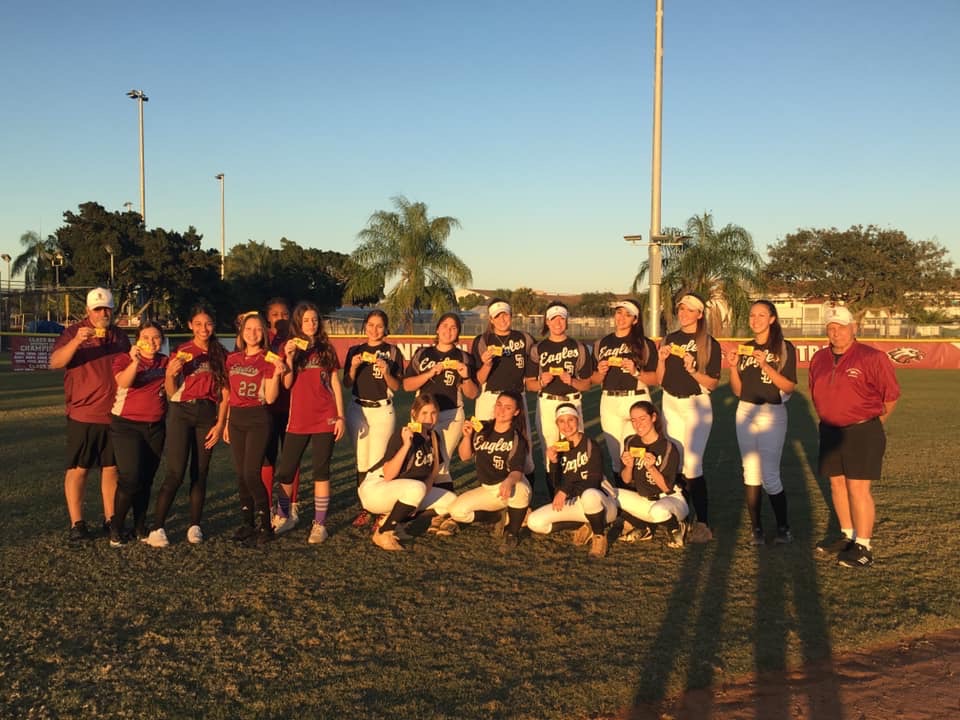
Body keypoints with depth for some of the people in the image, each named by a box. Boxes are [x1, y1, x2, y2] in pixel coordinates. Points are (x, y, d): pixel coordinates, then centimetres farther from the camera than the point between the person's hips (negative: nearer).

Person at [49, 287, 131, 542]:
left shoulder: (121, 338, 14)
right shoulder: (74, 332, 0)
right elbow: (55, 362, -15)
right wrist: (76, 342, -28)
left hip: (115, 415, 4)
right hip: (82, 415, -4)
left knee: (112, 468, 8)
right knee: (78, 469, 0)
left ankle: (110, 519, 16)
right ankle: (77, 524, 6)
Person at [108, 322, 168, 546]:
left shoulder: (165, 362, 9)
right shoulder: (124, 359, -4)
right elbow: (123, 382, -27)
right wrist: (135, 361, -38)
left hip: (156, 427, 4)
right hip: (127, 425, -4)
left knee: (146, 480, 8)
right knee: (130, 477, -15)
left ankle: (140, 527, 20)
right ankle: (116, 528, 1)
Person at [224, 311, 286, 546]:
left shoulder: (267, 359, -5)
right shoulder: (232, 359, 10)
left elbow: (270, 398, -9)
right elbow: (230, 394, 16)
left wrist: (276, 374, -22)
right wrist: (226, 423, 16)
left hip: (258, 418, -5)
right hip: (236, 418, 5)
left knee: (251, 474, -11)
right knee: (241, 474, 8)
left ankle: (265, 525, 0)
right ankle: (247, 523, 18)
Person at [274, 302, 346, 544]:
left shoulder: (327, 349, 7)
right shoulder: (290, 348, 5)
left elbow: (335, 384, 6)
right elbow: (286, 384, -5)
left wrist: (341, 416, 0)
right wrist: (289, 357, -18)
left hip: (325, 419, 0)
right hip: (298, 419, 1)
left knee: (321, 471, 2)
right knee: (285, 471, 5)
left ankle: (320, 524, 8)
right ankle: (282, 516, 26)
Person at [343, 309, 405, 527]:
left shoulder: (392, 351, 1)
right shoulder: (355, 351, 9)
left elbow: (396, 386, 0)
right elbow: (347, 383, 6)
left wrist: (386, 371, -19)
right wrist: (354, 367, -11)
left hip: (382, 410, -3)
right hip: (357, 409, 3)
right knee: (361, 462, 5)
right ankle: (364, 509, 14)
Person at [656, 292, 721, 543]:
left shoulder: (709, 344, -5)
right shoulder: (670, 339, 8)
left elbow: (713, 383, -8)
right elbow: (660, 380, 8)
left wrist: (692, 370, -23)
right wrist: (662, 359, -9)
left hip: (696, 405, -5)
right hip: (671, 404, 5)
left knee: (692, 466, -11)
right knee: (676, 464, 7)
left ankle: (703, 524, -3)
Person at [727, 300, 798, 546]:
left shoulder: (785, 348, -3)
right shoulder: (744, 348, 10)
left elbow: (789, 386, -10)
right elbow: (738, 390, 10)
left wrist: (766, 365, -20)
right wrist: (733, 367, -6)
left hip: (773, 413, -4)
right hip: (745, 412, 4)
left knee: (770, 475, -7)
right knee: (751, 472, 5)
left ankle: (783, 527, 11)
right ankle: (756, 528, 15)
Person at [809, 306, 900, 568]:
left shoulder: (872, 357, -12)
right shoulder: (819, 359, 6)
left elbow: (891, 396, -4)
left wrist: (872, 424, 6)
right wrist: (829, 418, 15)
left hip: (862, 433, -6)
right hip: (830, 432, 6)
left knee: (858, 488, -6)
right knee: (837, 485, 13)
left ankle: (863, 547, 4)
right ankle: (848, 537, 28)